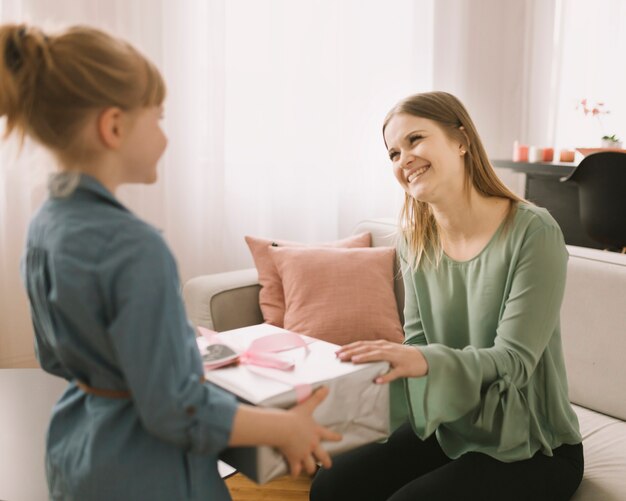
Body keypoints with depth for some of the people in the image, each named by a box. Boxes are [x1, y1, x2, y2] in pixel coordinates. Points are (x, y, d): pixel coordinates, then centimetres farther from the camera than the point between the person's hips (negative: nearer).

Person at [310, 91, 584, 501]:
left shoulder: (533, 232, -19)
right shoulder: (415, 238, -1)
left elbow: (514, 359, -23)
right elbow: (418, 344, 0)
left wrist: (426, 361, -40)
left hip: (530, 449, -4)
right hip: (446, 427, 5)